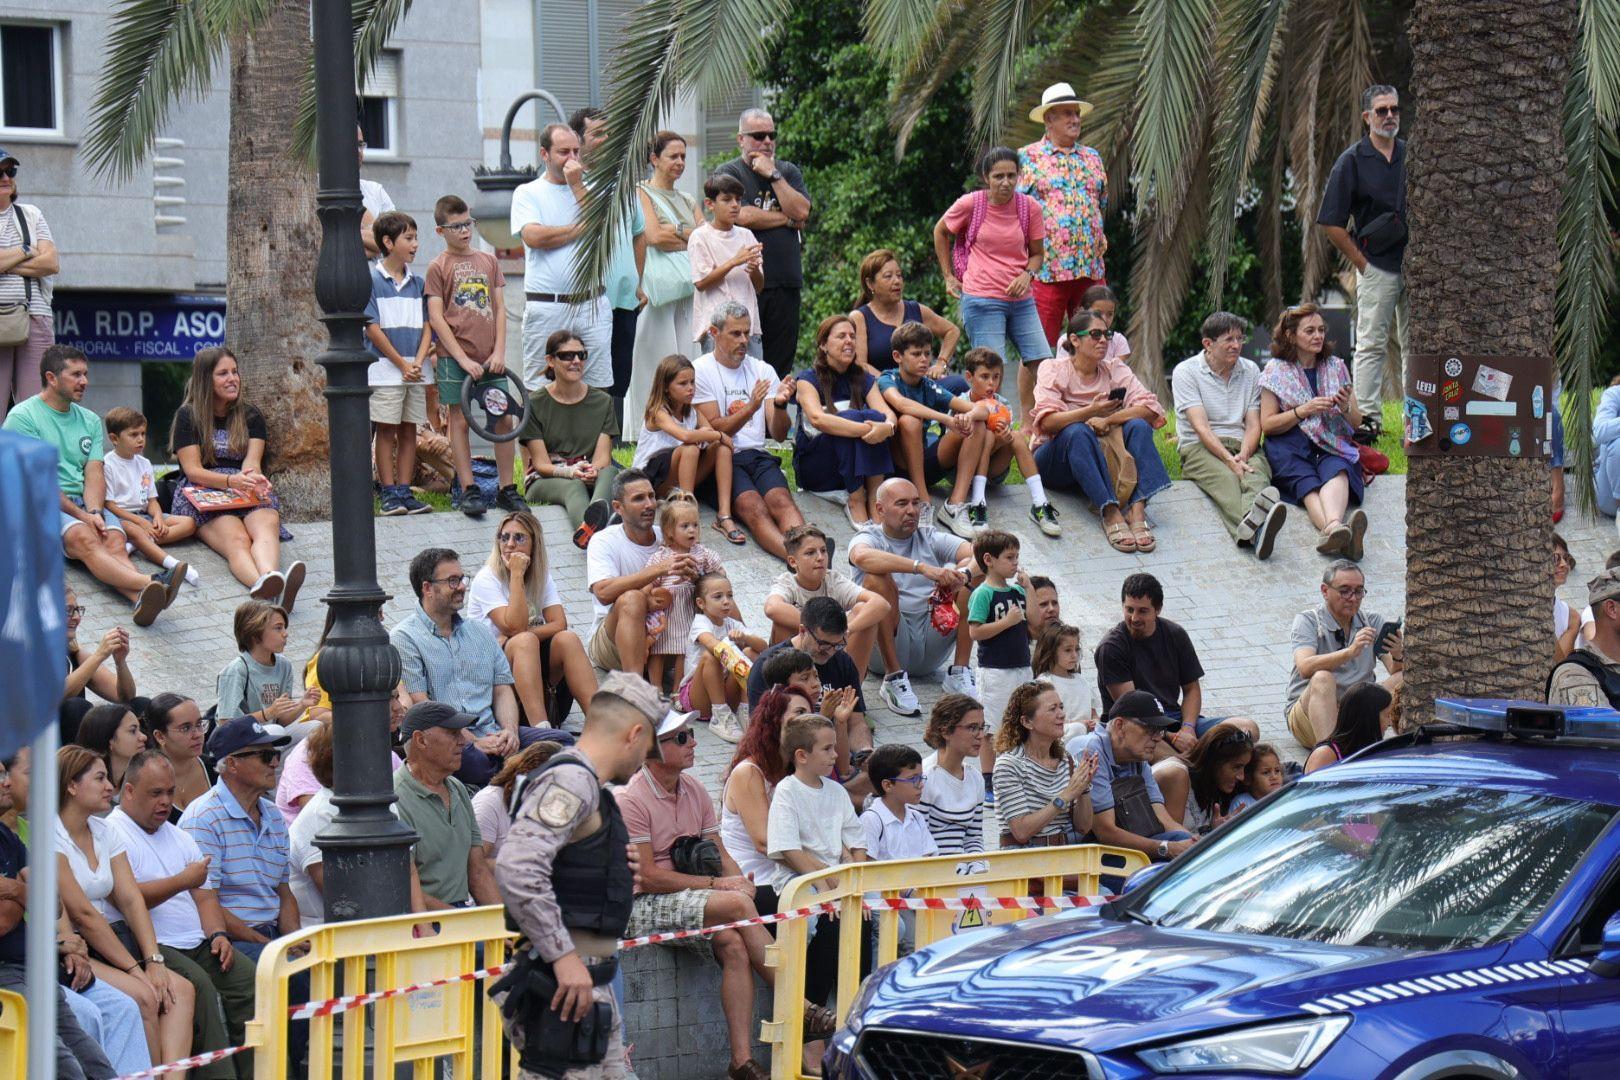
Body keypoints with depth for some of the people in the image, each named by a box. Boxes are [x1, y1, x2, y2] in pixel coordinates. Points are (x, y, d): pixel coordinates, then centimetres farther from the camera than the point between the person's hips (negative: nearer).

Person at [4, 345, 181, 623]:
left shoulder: (90, 421, 20)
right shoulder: (22, 417, 1)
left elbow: (94, 474, 9)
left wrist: (94, 512, -13)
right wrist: (81, 516, -15)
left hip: (85, 504, 5)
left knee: (113, 538, -28)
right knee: (84, 537, -35)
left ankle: (141, 599, -60)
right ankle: (148, 584, -63)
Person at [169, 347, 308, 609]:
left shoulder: (251, 417, 18)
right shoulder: (188, 417, 7)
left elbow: (252, 462, 4)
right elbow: (193, 470, -3)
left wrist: (252, 477, -23)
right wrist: (232, 481, -22)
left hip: (249, 495, 3)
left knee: (266, 526, -35)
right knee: (236, 539, -36)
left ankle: (269, 583, -69)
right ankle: (263, 584, -70)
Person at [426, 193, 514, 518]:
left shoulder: (489, 261, 11)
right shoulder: (438, 267, -1)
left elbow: (499, 309, 10)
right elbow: (436, 318, -6)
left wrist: (499, 351, -3)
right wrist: (463, 358, -12)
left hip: (489, 358, 4)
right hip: (455, 355, -4)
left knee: (504, 419, 2)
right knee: (460, 420, -1)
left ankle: (507, 488, 11)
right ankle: (469, 491, 4)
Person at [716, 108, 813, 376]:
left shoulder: (788, 172, 18)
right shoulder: (730, 172, 3)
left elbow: (802, 212, 2)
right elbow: (742, 216, -12)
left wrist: (773, 175, -3)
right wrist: (787, 219, 0)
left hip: (786, 282, 4)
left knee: (781, 364, 2)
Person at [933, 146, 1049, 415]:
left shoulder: (1030, 207, 0)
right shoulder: (970, 204, -7)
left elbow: (1038, 253, 12)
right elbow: (940, 232, 12)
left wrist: (1027, 274, -9)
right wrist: (949, 276, 11)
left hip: (1020, 299, 4)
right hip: (982, 299, -4)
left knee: (1040, 359, 0)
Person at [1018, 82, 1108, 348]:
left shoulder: (1092, 158, 18)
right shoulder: (1028, 157, 2)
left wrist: (1098, 241, 16)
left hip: (1091, 267, 5)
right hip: (1046, 268, -5)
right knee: (1040, 345, -5)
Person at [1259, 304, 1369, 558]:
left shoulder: (1336, 366, 19)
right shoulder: (1276, 370, 10)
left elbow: (1357, 422, 20)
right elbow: (1267, 424, 4)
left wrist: (1346, 408, -3)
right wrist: (1303, 411, -10)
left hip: (1334, 446, 2)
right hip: (1290, 447, -2)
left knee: (1337, 471, -37)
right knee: (1308, 485, -37)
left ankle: (1332, 529, -67)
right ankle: (1335, 528, -69)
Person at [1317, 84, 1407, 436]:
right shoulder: (1352, 161, -4)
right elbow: (1332, 225, -4)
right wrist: (1362, 263, -6)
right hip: (1377, 267, -5)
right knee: (1371, 344, -2)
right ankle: (1368, 417, 0)